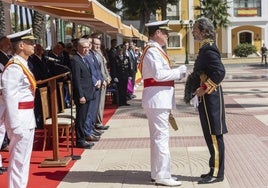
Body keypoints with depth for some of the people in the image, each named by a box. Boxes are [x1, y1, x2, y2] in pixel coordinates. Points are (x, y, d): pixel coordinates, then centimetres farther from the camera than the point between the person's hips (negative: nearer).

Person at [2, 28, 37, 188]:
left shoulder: (23, 64, 12)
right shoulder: (14, 67, -17)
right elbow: (10, 97, -21)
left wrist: (28, 119, 16)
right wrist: (16, 125, -24)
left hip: (28, 116, 10)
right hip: (20, 117, -10)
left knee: (24, 158, 17)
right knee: (19, 160, -2)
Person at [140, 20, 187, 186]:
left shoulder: (155, 50, 18)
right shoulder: (152, 50, -14)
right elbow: (158, 74, -24)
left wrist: (178, 74, 11)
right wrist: (178, 71, -13)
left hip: (159, 99, 11)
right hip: (157, 99, -11)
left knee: (158, 137, 14)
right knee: (162, 137, -7)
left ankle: (157, 173, 21)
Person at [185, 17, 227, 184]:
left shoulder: (209, 49, -16)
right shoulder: (206, 48, 15)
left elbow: (220, 72, -26)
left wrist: (203, 89, -22)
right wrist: (199, 90, 14)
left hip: (210, 99, -10)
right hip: (206, 99, 10)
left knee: (214, 136, -4)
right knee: (211, 135, 14)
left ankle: (217, 173, 3)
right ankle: (215, 170, 22)